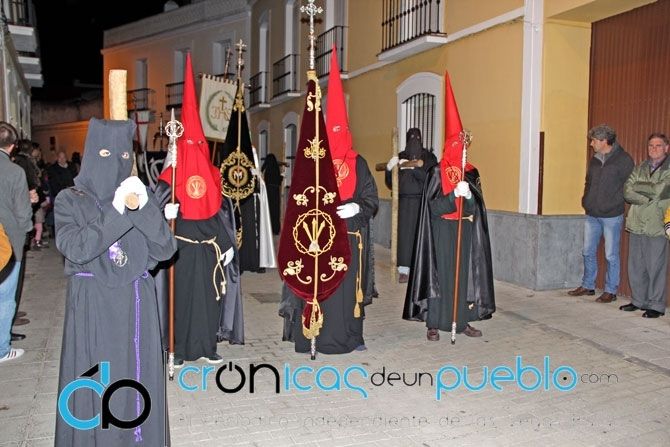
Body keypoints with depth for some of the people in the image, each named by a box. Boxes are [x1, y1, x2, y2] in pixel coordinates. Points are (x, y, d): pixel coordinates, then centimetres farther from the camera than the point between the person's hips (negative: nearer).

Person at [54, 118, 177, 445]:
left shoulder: (141, 197, 6)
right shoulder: (70, 200, 0)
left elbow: (165, 249, -5)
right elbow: (75, 249, -16)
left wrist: (142, 208, -18)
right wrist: (116, 211, -22)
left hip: (137, 303, 2)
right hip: (91, 305, -2)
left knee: (137, 379, 7)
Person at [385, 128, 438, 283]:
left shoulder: (429, 157, 2)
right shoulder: (400, 158, 7)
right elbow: (390, 183, 4)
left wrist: (412, 168, -23)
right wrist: (389, 168, -16)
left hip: (423, 202, -1)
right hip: (404, 202, 2)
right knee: (404, 233, -3)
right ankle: (404, 270, 2)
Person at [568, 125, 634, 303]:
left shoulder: (624, 159, -8)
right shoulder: (594, 159, 11)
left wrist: (613, 204, -13)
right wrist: (585, 201, 9)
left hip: (612, 216, -6)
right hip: (592, 215, 7)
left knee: (611, 255, 2)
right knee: (588, 252, 12)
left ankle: (610, 291, 12)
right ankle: (588, 286, 25)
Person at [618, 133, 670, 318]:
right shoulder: (640, 168, 15)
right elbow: (627, 192, 2)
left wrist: (637, 187, -8)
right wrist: (649, 198, -10)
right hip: (636, 224, 5)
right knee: (635, 266, 10)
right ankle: (638, 301, 22)